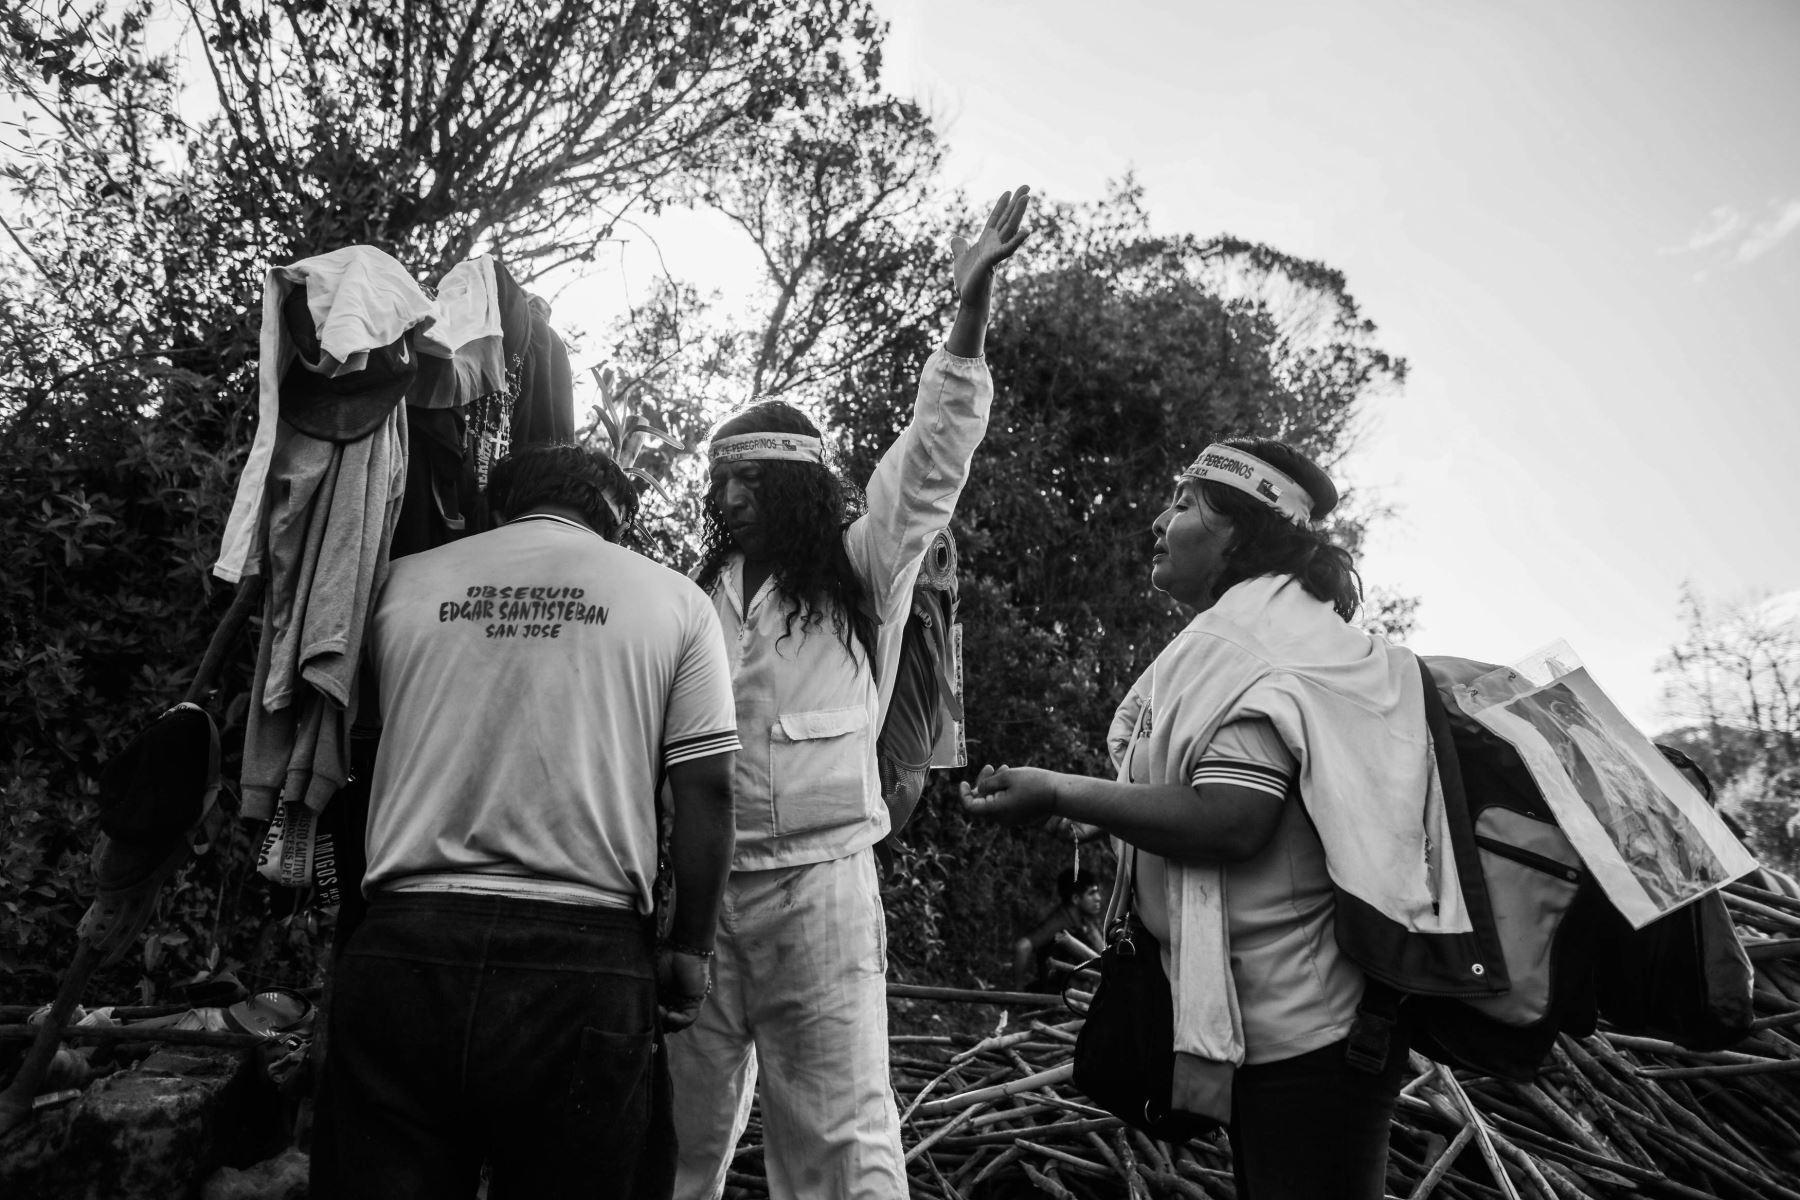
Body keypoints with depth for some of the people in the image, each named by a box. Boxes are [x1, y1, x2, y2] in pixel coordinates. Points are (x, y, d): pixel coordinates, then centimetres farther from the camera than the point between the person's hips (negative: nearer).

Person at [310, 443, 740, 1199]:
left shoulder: (401, 583, 10)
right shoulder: (672, 599, 4)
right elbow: (705, 790, -2)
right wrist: (688, 948, 6)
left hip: (404, 953, 2)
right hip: (584, 962, -1)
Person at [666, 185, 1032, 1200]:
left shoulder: (863, 575, 5)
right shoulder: (700, 595, 13)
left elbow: (936, 450, -2)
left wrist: (973, 303, -10)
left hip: (818, 880, -3)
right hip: (697, 883, 3)